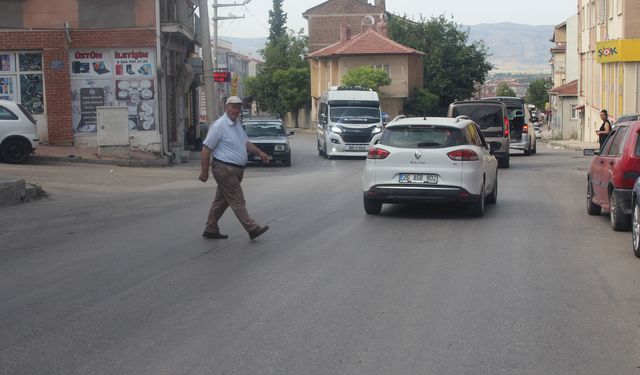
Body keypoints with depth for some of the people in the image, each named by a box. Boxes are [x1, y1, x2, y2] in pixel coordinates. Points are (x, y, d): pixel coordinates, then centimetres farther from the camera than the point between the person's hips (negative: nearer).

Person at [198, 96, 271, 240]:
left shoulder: (237, 124, 14)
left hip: (237, 169, 9)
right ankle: (253, 229, -8)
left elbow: (246, 143, 27)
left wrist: (260, 153, 12)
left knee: (221, 200, 13)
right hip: (225, 169, -9)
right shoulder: (219, 125, -13)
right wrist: (204, 171, -15)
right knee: (237, 201, -7)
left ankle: (211, 230, 20)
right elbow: (206, 148, -13)